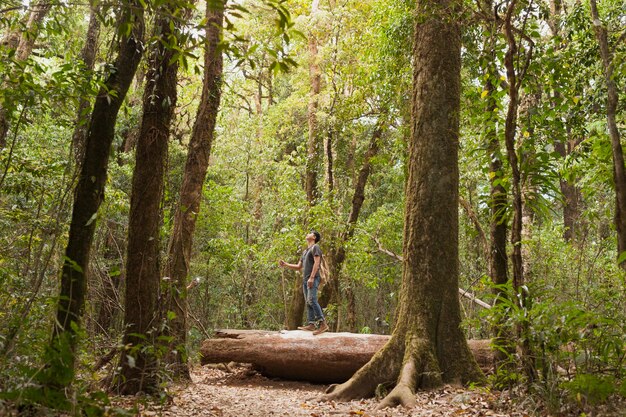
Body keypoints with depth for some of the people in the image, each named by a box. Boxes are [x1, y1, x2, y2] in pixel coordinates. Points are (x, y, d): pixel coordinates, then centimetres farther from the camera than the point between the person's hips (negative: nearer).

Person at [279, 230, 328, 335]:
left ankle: (322, 323, -25)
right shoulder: (305, 252, 28)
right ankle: (311, 324, -4)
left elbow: (317, 263, -11)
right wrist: (285, 264, 18)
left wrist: (312, 277, -21)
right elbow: (298, 267, 29)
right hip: (305, 279, 9)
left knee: (311, 300, -21)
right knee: (308, 303, 0)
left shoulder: (315, 247, 1)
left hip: (313, 279, -9)